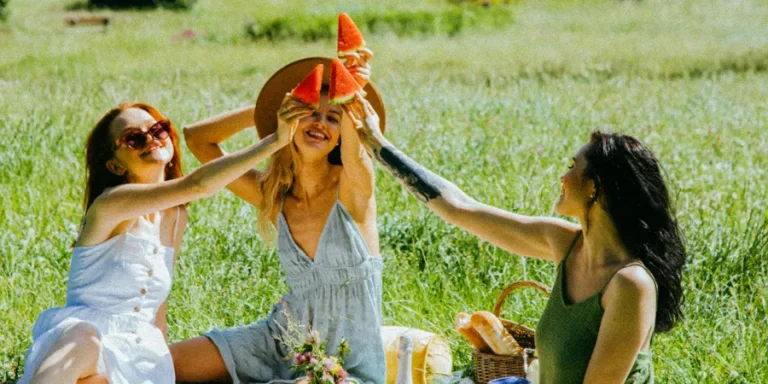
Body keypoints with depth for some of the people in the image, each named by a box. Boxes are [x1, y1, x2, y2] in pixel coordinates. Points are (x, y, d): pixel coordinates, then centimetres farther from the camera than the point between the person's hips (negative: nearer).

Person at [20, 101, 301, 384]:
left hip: (136, 359, 7)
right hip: (75, 342, -7)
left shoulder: (175, 215, 12)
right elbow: (196, 185, -28)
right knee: (83, 340, -42)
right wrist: (276, 140, -28)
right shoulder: (111, 204, -13)